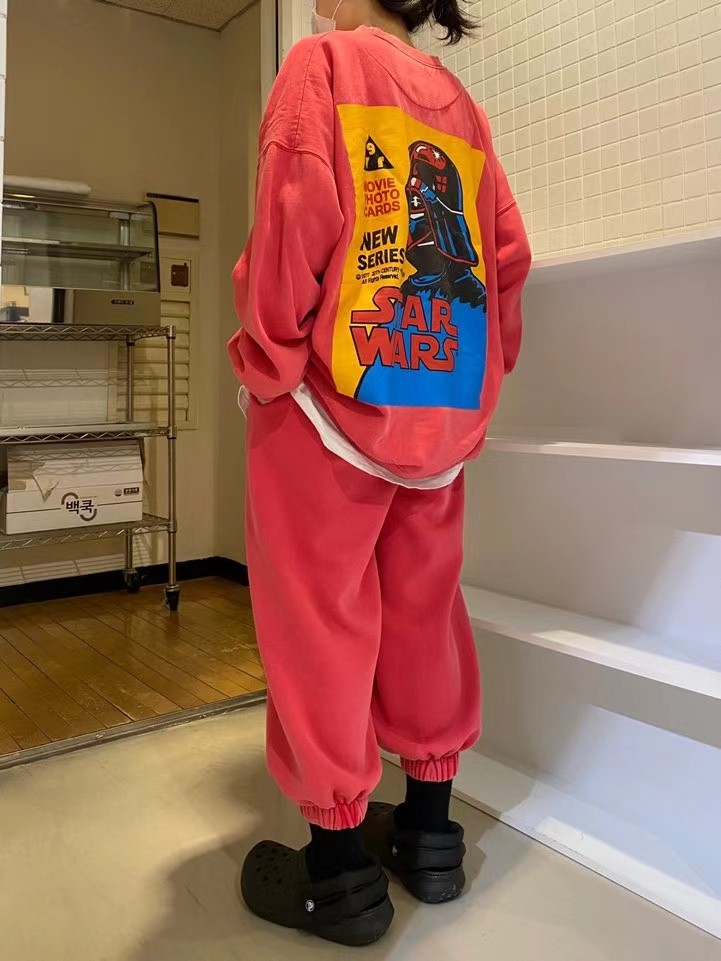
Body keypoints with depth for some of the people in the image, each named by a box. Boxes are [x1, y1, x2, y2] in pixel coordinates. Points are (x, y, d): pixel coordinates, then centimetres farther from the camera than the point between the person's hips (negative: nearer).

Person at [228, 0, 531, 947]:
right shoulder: (460, 103, 18)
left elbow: (296, 222, -12)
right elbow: (508, 254, 12)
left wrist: (267, 363, -7)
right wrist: (481, 374, 17)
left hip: (337, 394, -6)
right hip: (446, 407, 7)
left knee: (318, 614, 1)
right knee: (422, 607, 12)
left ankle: (339, 866, 10)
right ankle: (429, 830, 24)